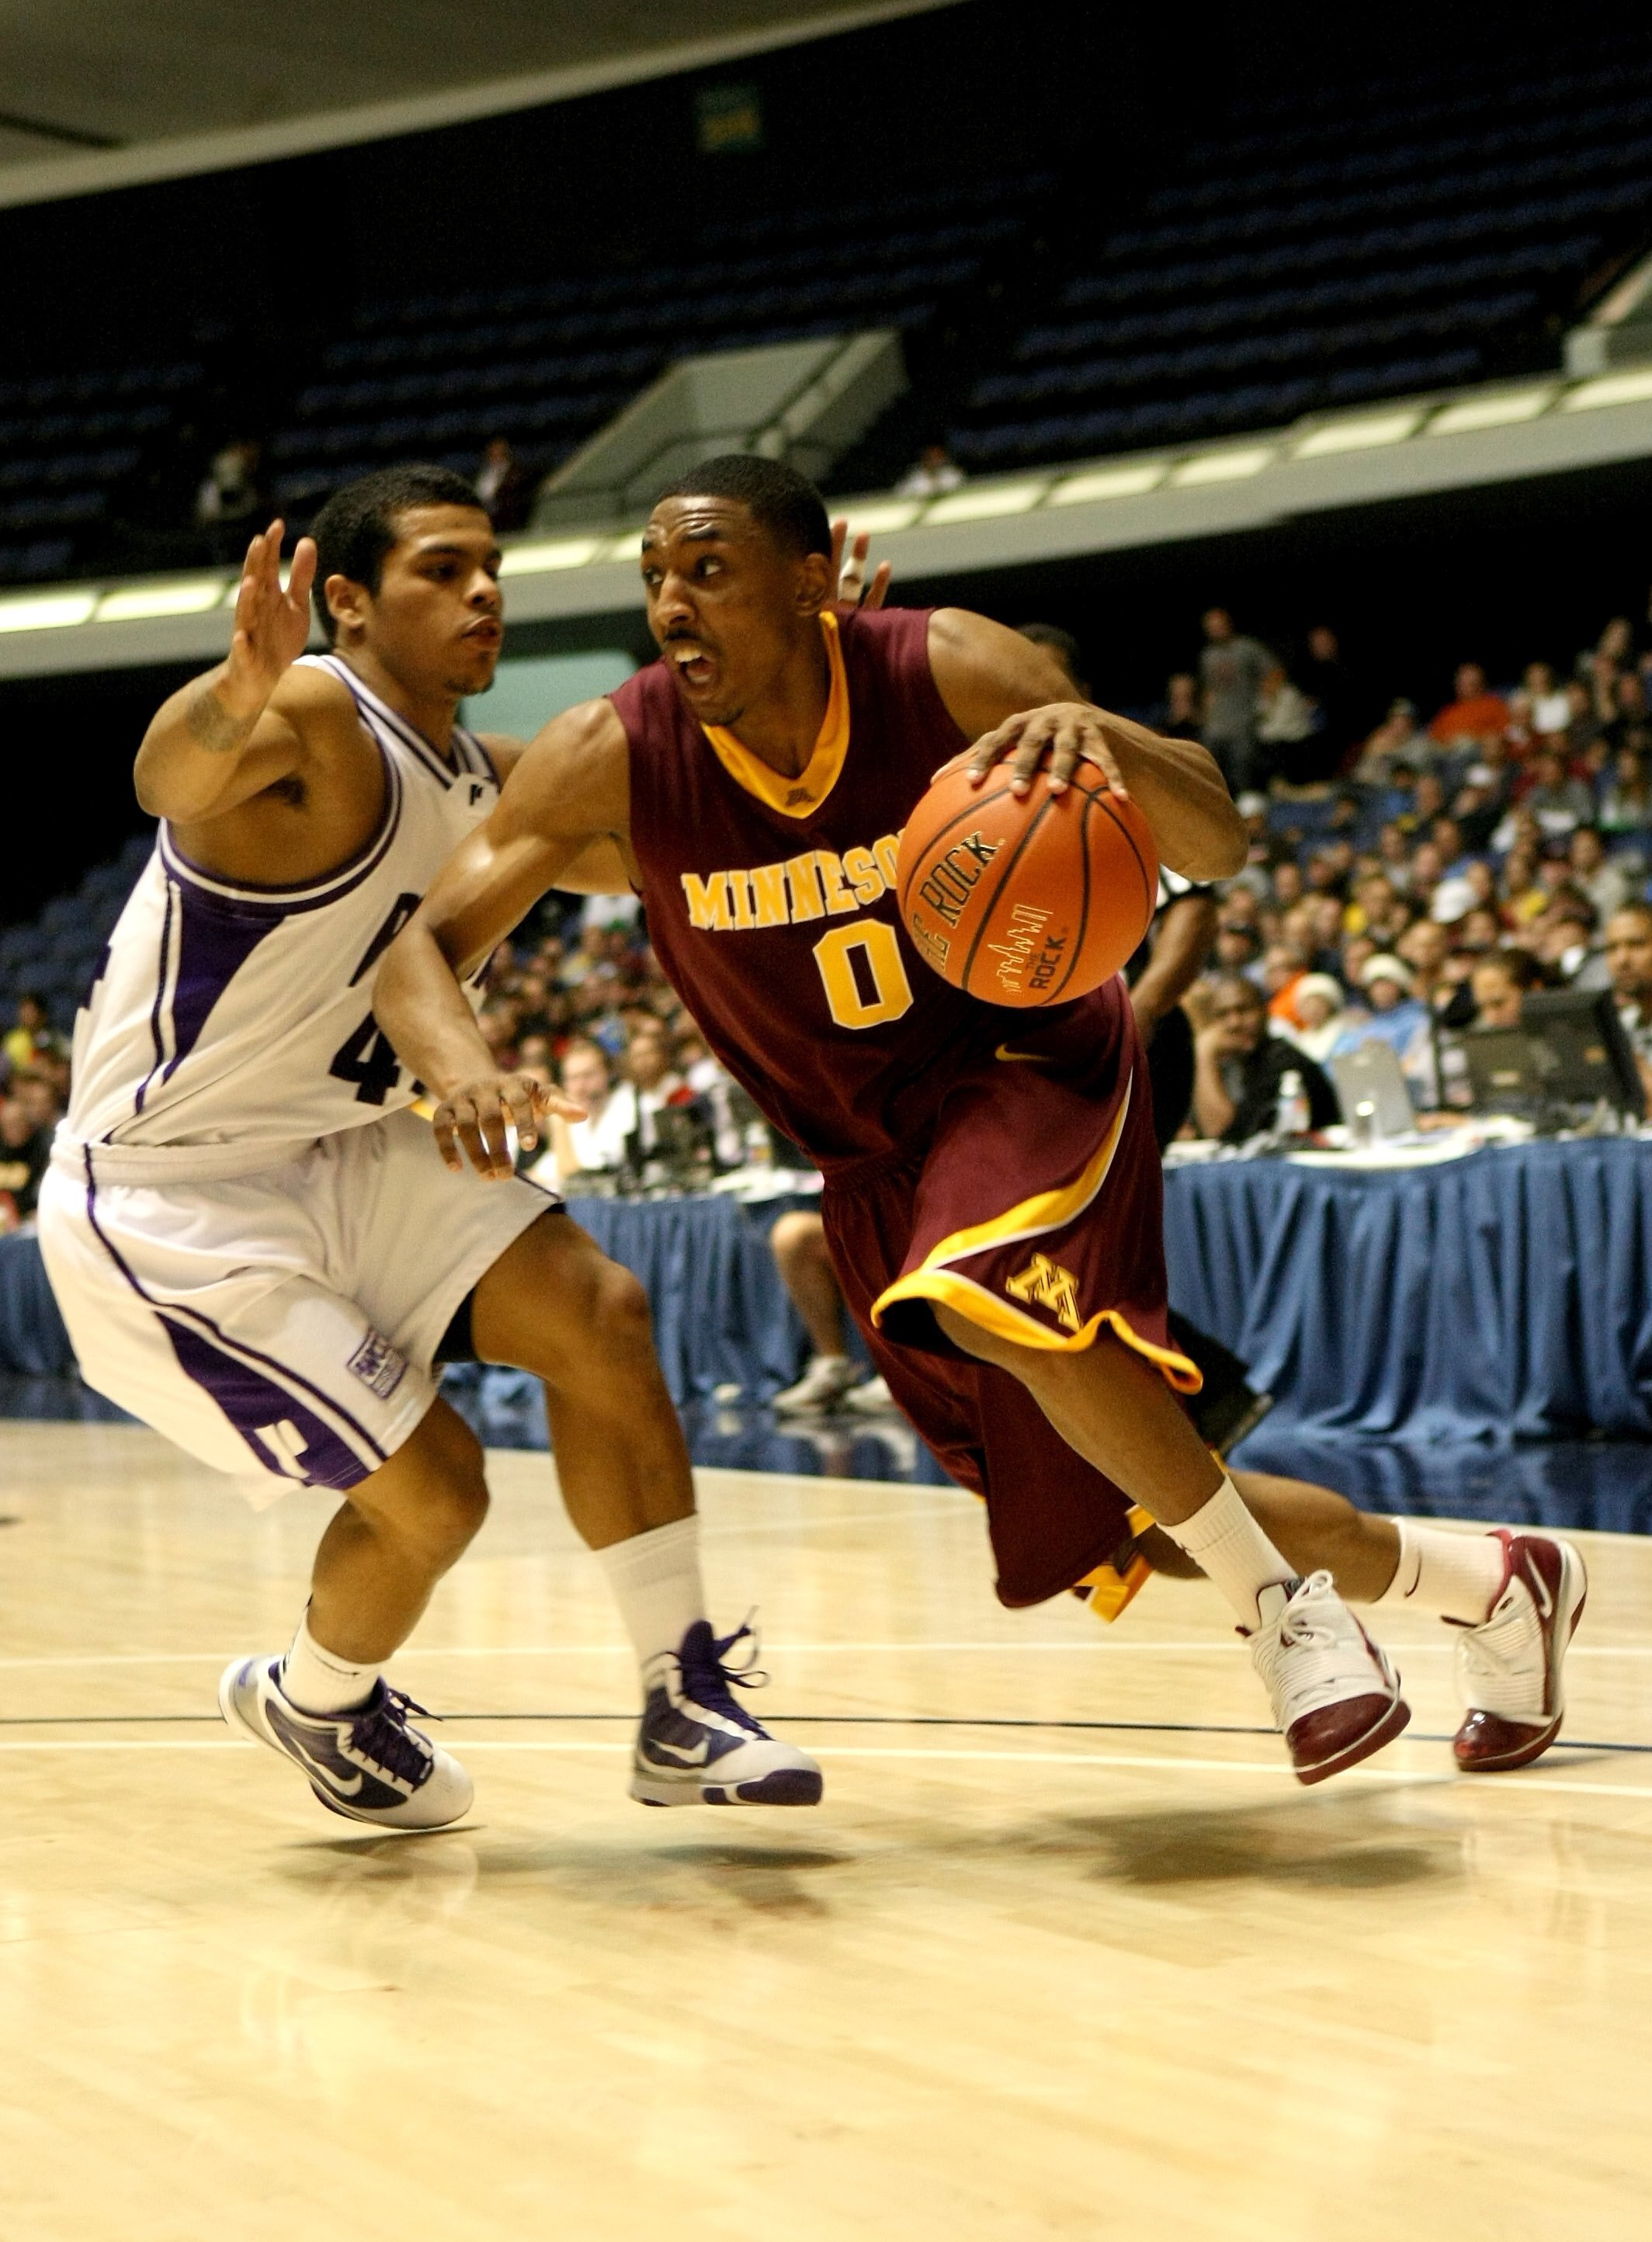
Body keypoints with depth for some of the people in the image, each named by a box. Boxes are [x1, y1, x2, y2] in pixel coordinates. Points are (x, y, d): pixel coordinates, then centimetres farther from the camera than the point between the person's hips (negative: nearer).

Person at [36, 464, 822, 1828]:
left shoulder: (487, 782, 6)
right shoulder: (315, 722, -21)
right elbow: (169, 779, -45)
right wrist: (235, 699, -69)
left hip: (334, 1152, 8)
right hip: (164, 1202, -8)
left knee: (599, 1313, -9)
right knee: (430, 1490, -9)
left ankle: (685, 1710, -1)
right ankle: (310, 1704, 23)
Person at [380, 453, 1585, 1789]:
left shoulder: (950, 675, -20)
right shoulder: (613, 761, -16)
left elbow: (1215, 849, -19)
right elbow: (423, 948, -14)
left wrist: (1104, 739, -41)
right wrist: (461, 1065, -37)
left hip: (1028, 1065, -4)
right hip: (873, 1156, 4)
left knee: (982, 1298, -39)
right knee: (1126, 1519, 9)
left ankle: (1285, 1601, -18)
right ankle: (1492, 1582, 33)